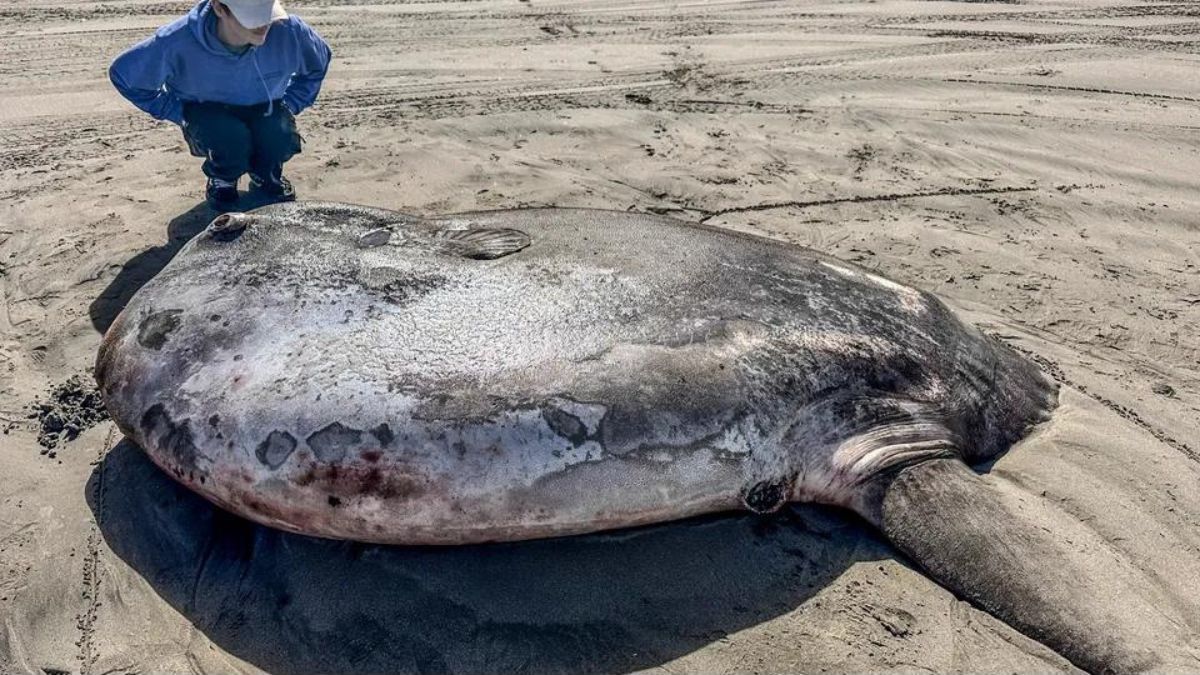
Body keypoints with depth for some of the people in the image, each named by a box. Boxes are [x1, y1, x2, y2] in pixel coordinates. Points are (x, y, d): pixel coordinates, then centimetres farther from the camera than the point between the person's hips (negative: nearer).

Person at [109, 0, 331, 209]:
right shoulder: (178, 41, -30)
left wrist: (288, 106, -7)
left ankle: (265, 177, 6)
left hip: (264, 109, 2)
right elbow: (123, 73, -12)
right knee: (231, 137, -34)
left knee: (280, 135, -31)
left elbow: (318, 63, -1)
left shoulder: (288, 29, -27)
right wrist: (178, 113, -12)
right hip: (208, 112, -1)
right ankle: (222, 179, 3)